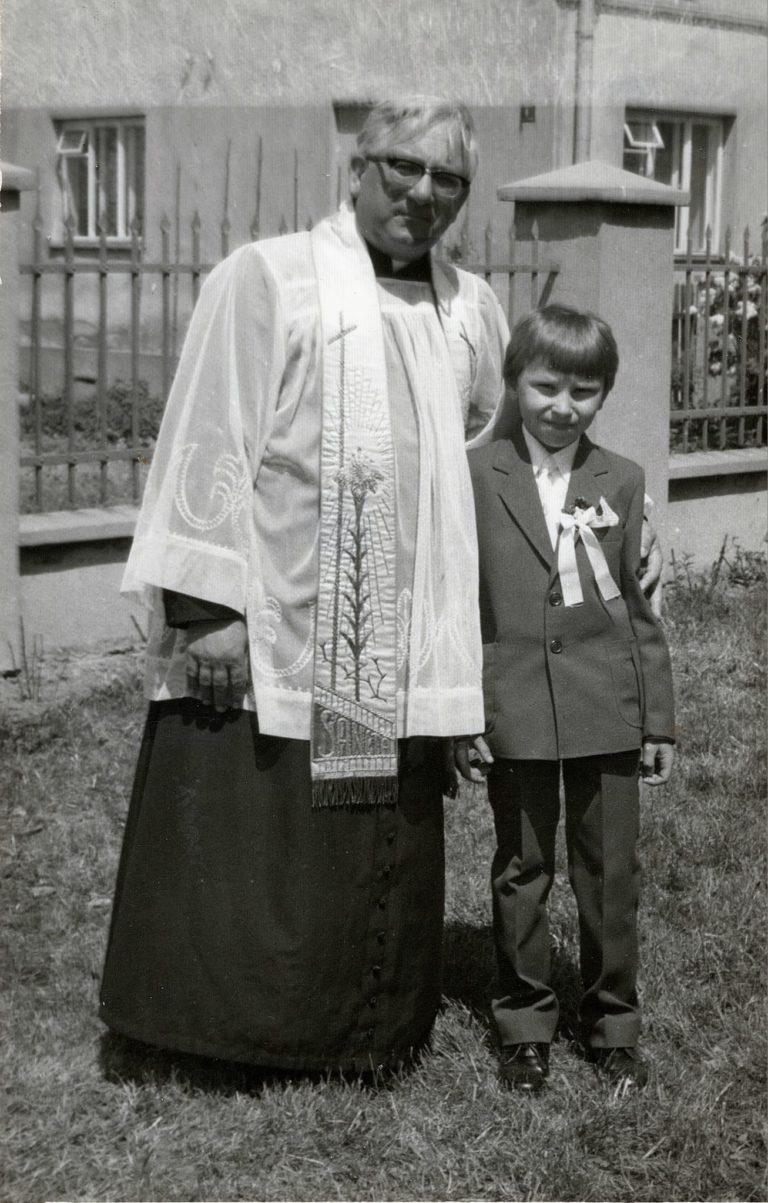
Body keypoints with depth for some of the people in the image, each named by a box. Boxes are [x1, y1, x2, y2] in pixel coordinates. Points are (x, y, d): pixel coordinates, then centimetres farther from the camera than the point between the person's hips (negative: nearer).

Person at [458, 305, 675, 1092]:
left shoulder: (621, 481, 3)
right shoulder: (475, 476, -4)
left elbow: (636, 605, 6)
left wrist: (658, 716, 5)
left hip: (606, 710, 2)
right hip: (515, 710, -1)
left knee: (610, 875, 9)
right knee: (521, 872, 12)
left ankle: (612, 1023, 25)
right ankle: (524, 1024, 26)